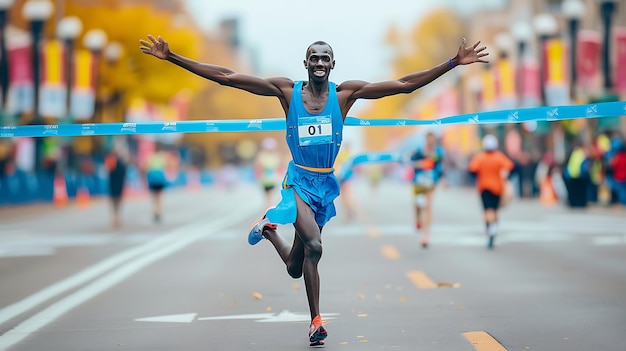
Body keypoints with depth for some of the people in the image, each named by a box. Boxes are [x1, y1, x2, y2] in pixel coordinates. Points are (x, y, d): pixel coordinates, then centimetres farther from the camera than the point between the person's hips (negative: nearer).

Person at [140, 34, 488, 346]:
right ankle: (316, 321, -9)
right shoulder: (287, 90, -6)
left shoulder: (345, 93, -3)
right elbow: (226, 77, -9)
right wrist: (172, 57, -15)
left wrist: (454, 62, -11)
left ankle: (270, 228, 44)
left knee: (296, 268, 10)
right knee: (314, 246, -25)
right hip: (299, 180, -3)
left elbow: (405, 85, -5)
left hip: (326, 183, 3)